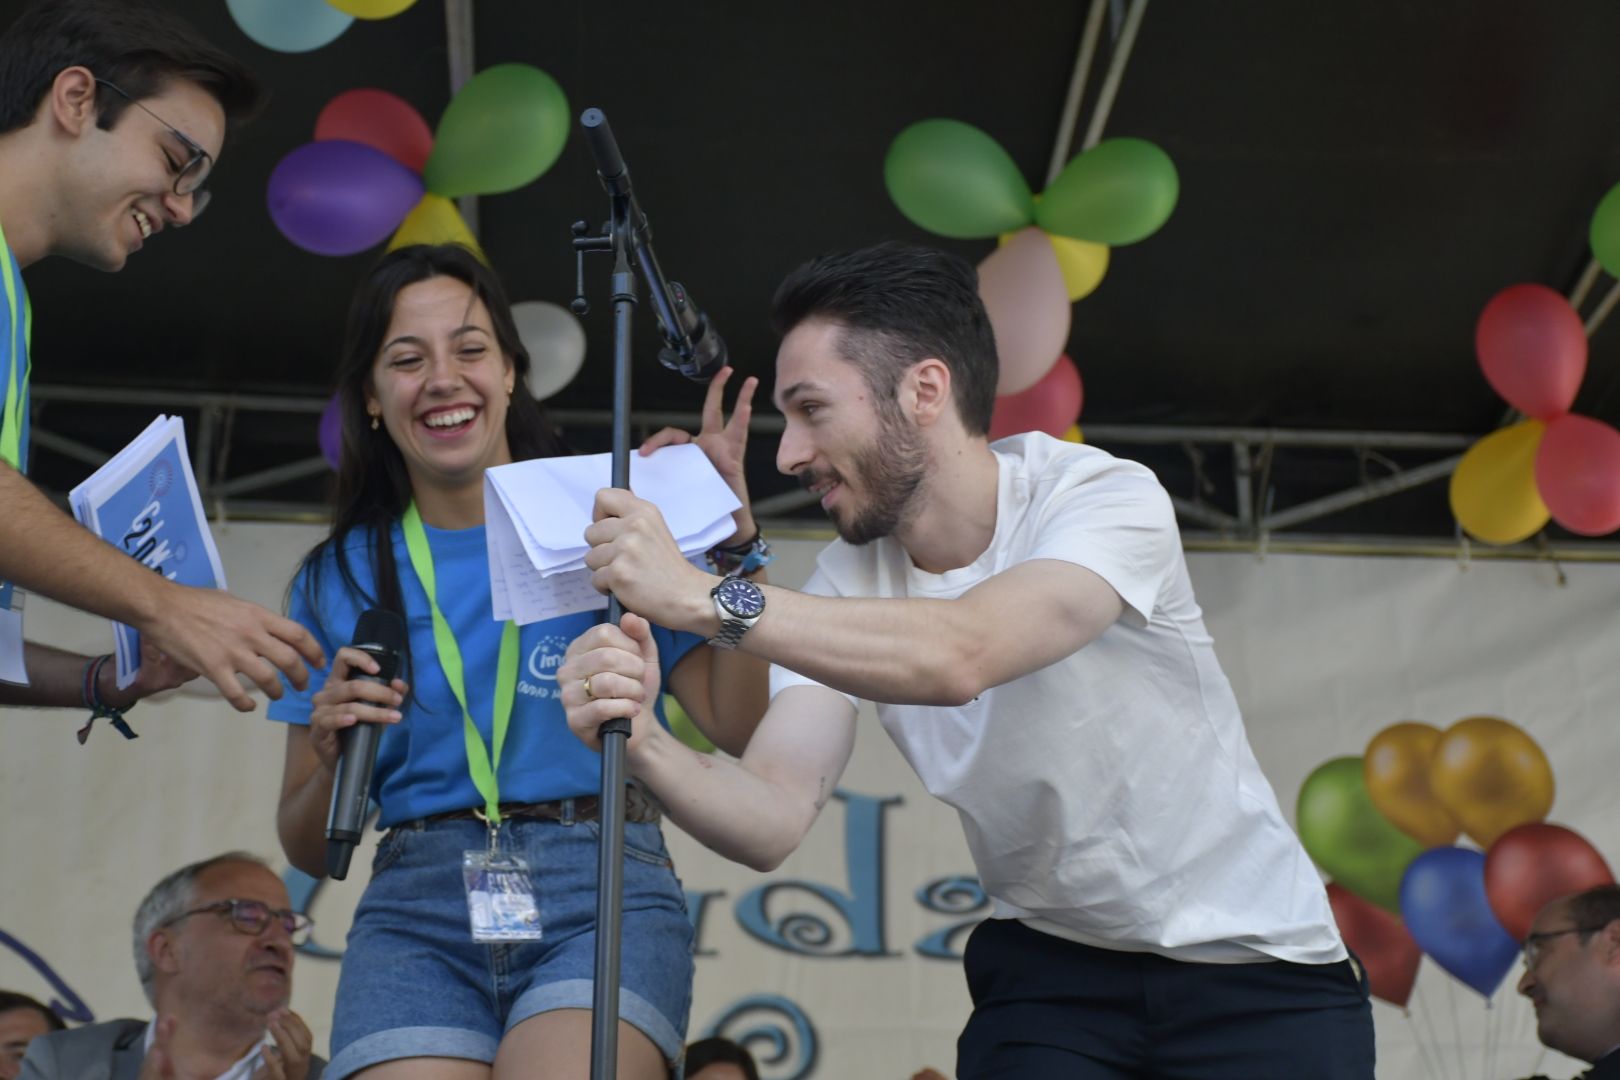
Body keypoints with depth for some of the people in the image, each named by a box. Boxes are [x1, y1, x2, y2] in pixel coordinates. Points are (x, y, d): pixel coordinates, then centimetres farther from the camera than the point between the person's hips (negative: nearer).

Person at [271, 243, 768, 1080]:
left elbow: (738, 727, 1)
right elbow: (309, 849, 16)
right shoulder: (338, 578, 13)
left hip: (602, 892, -2)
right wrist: (333, 756, -5)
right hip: (417, 908, 2)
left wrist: (733, 533, -6)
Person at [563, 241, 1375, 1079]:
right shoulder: (847, 584, -6)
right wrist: (643, 747, -36)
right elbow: (773, 819, -17)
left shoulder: (1107, 497, -20)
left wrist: (705, 597, -41)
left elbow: (960, 657, -38)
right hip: (1045, 968, 4)